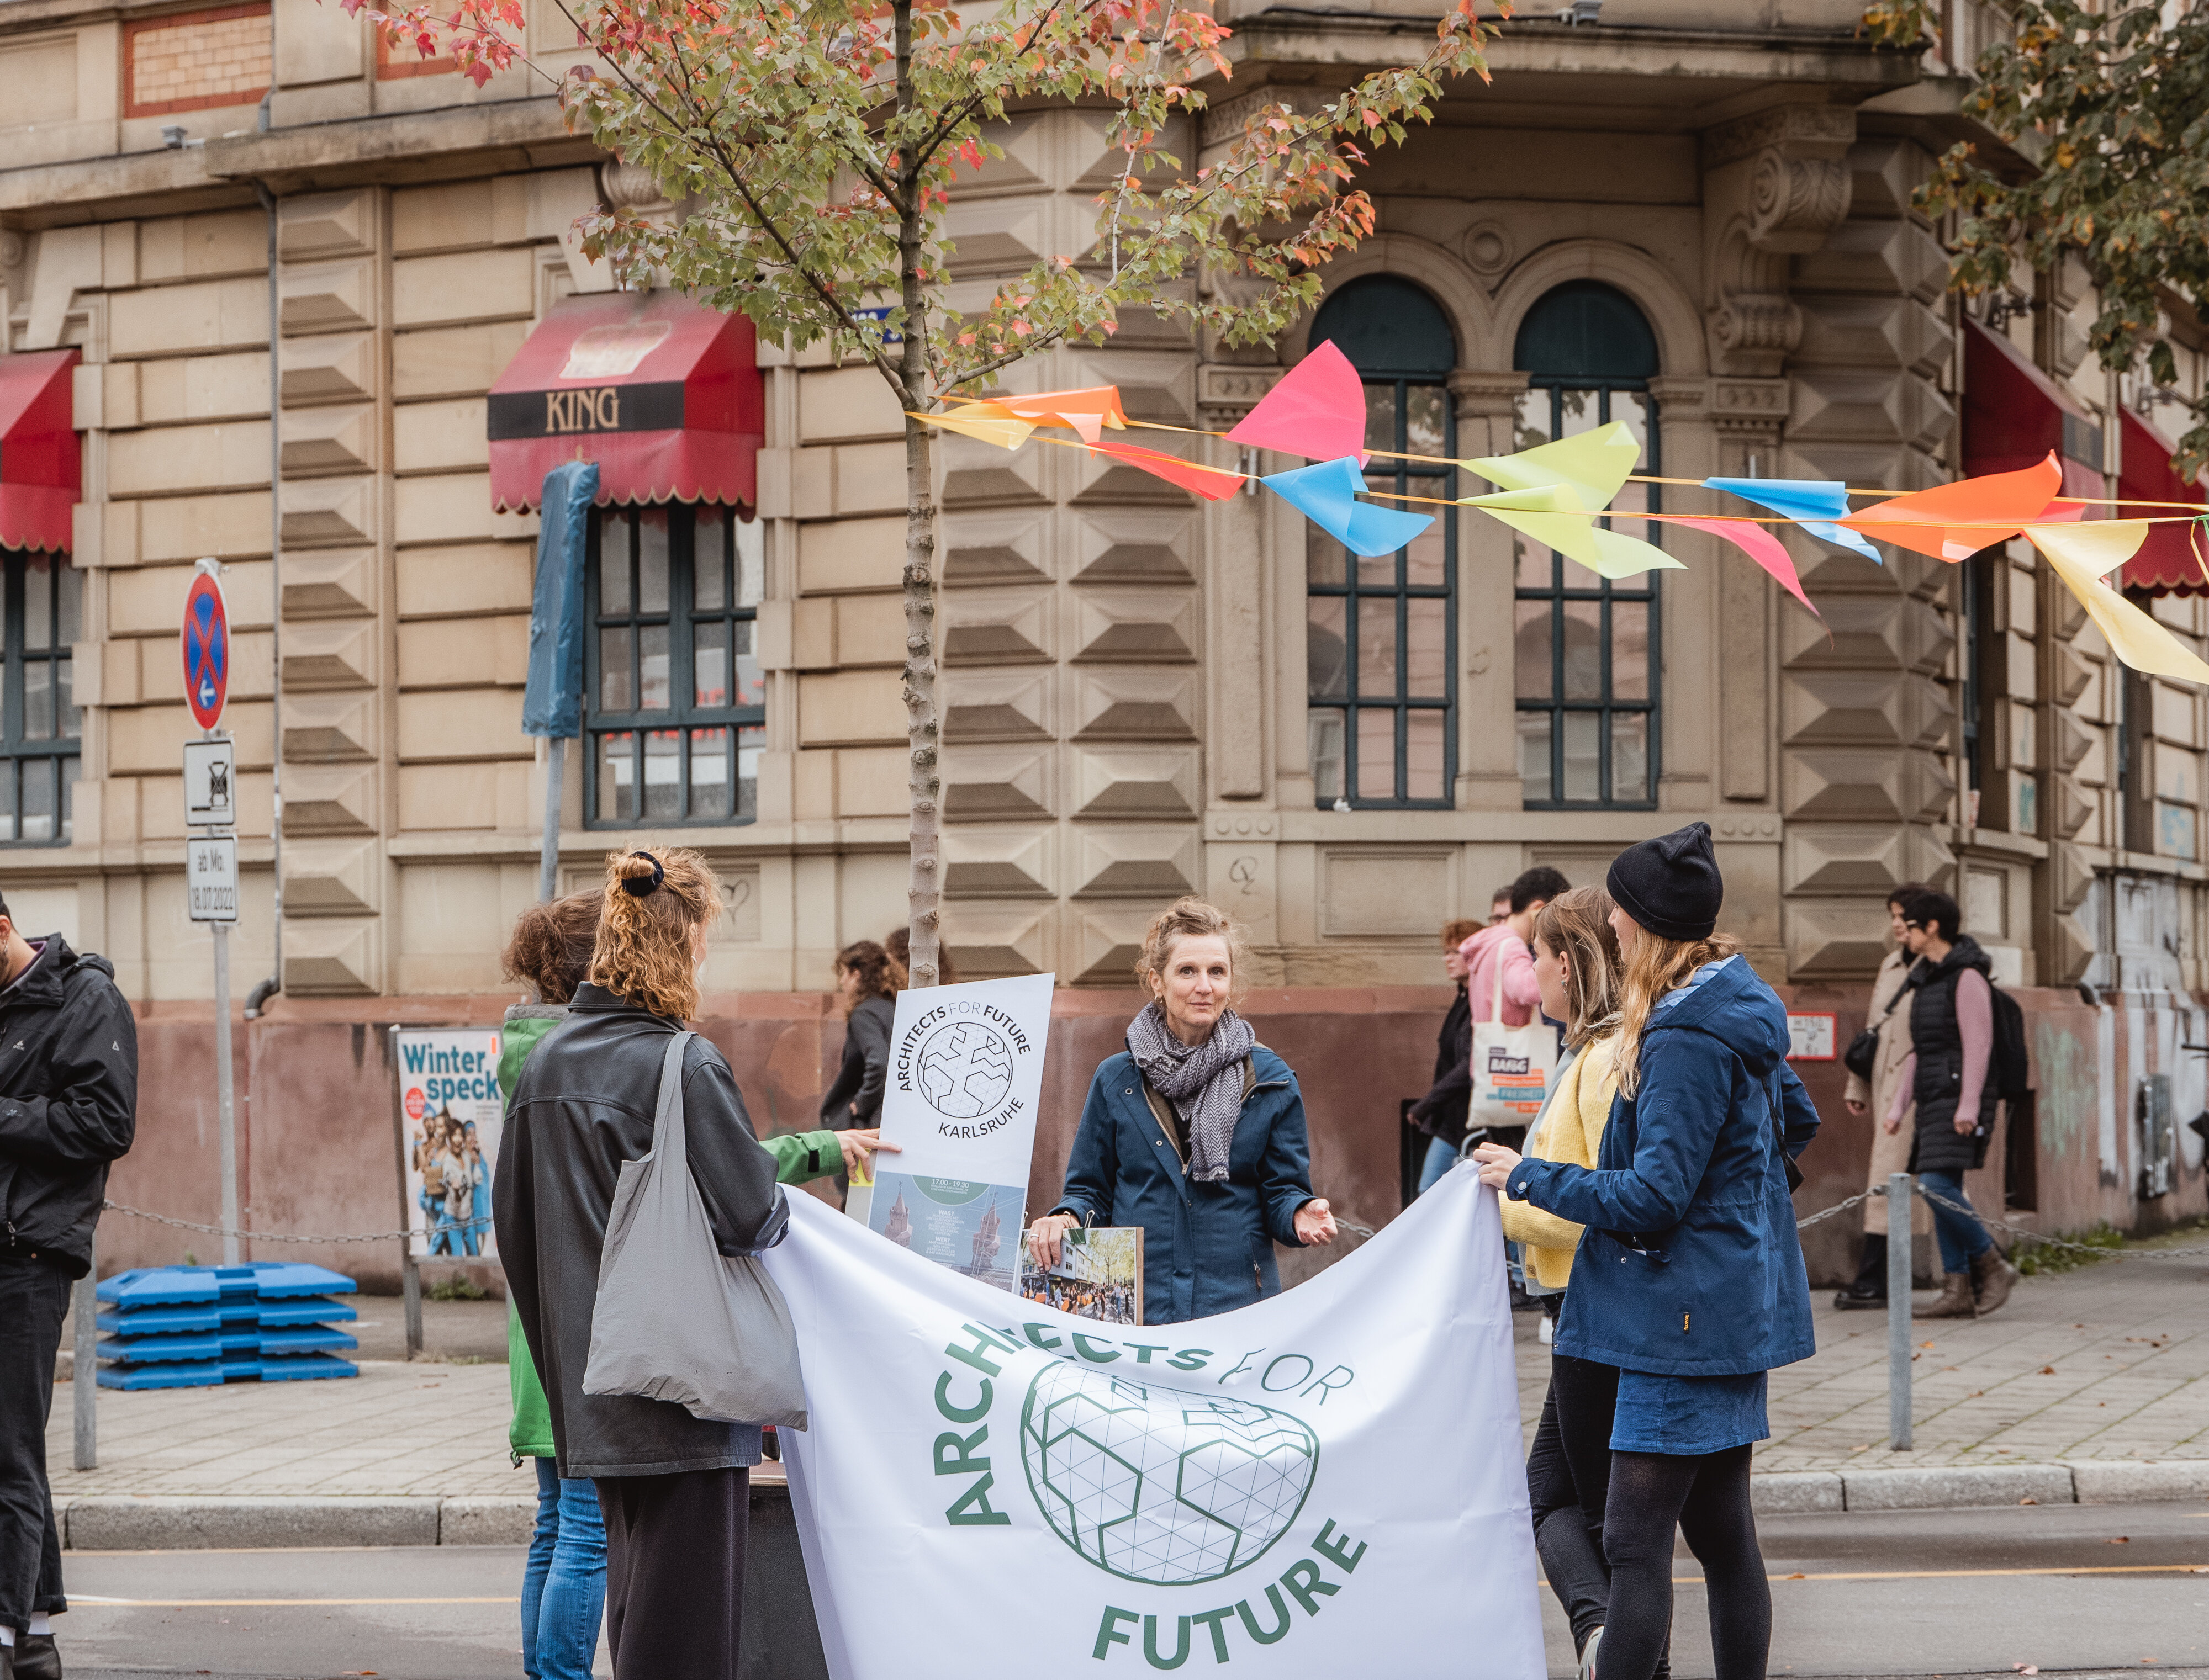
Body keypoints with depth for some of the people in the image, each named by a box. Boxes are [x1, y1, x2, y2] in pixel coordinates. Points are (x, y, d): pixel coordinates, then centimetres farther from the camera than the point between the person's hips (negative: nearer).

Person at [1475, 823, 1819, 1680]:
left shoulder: (1686, 1040, -19)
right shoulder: (1740, 1006, 11)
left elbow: (1653, 1196, -20)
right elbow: (1797, 1120, 27)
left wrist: (1528, 1176, -12)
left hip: (1684, 1317, -10)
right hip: (1733, 1309, 10)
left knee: (1635, 1539, -10)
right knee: (1722, 1531, 13)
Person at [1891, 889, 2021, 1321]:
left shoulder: (1967, 977, -9)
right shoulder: (1925, 981, 18)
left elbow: (1978, 1044, -16)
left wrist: (1969, 1106, -22)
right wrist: (1897, 1106, 12)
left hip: (1960, 1099, -9)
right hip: (1934, 1101, 9)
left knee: (1937, 1186, -19)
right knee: (1941, 1193, 3)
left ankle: (1993, 1267, -8)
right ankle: (1959, 1293, 2)